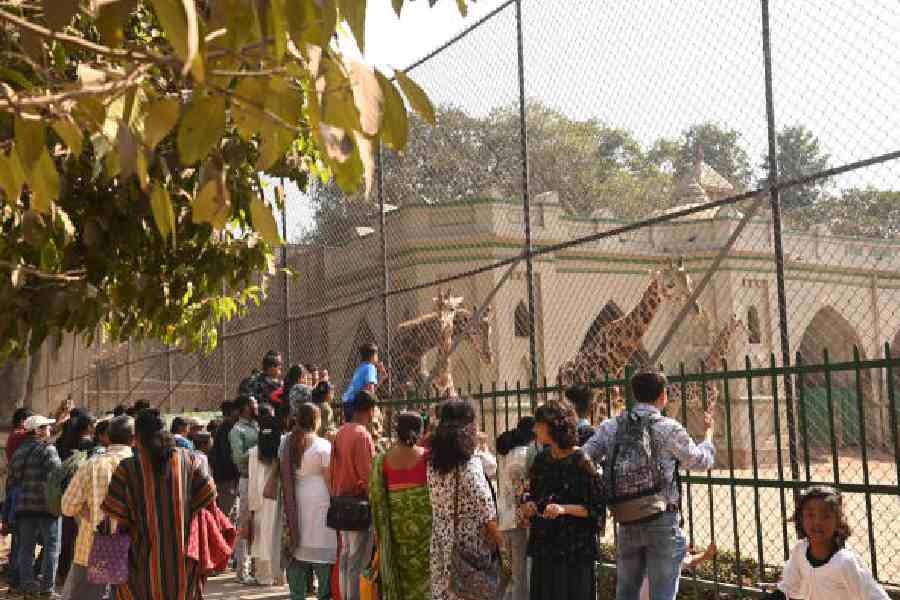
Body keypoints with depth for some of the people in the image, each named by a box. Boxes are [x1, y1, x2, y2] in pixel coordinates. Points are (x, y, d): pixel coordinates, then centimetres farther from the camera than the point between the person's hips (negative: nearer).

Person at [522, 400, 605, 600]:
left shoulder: (581, 462, -9)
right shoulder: (542, 459, 10)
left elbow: (597, 509, -9)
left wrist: (564, 509, -20)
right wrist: (529, 506, 1)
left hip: (576, 549, -6)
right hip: (543, 547, 6)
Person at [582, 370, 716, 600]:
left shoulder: (611, 426, 3)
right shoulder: (669, 428, -7)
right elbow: (701, 461, 7)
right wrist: (709, 430, 24)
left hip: (626, 523, 4)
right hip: (662, 521, -4)